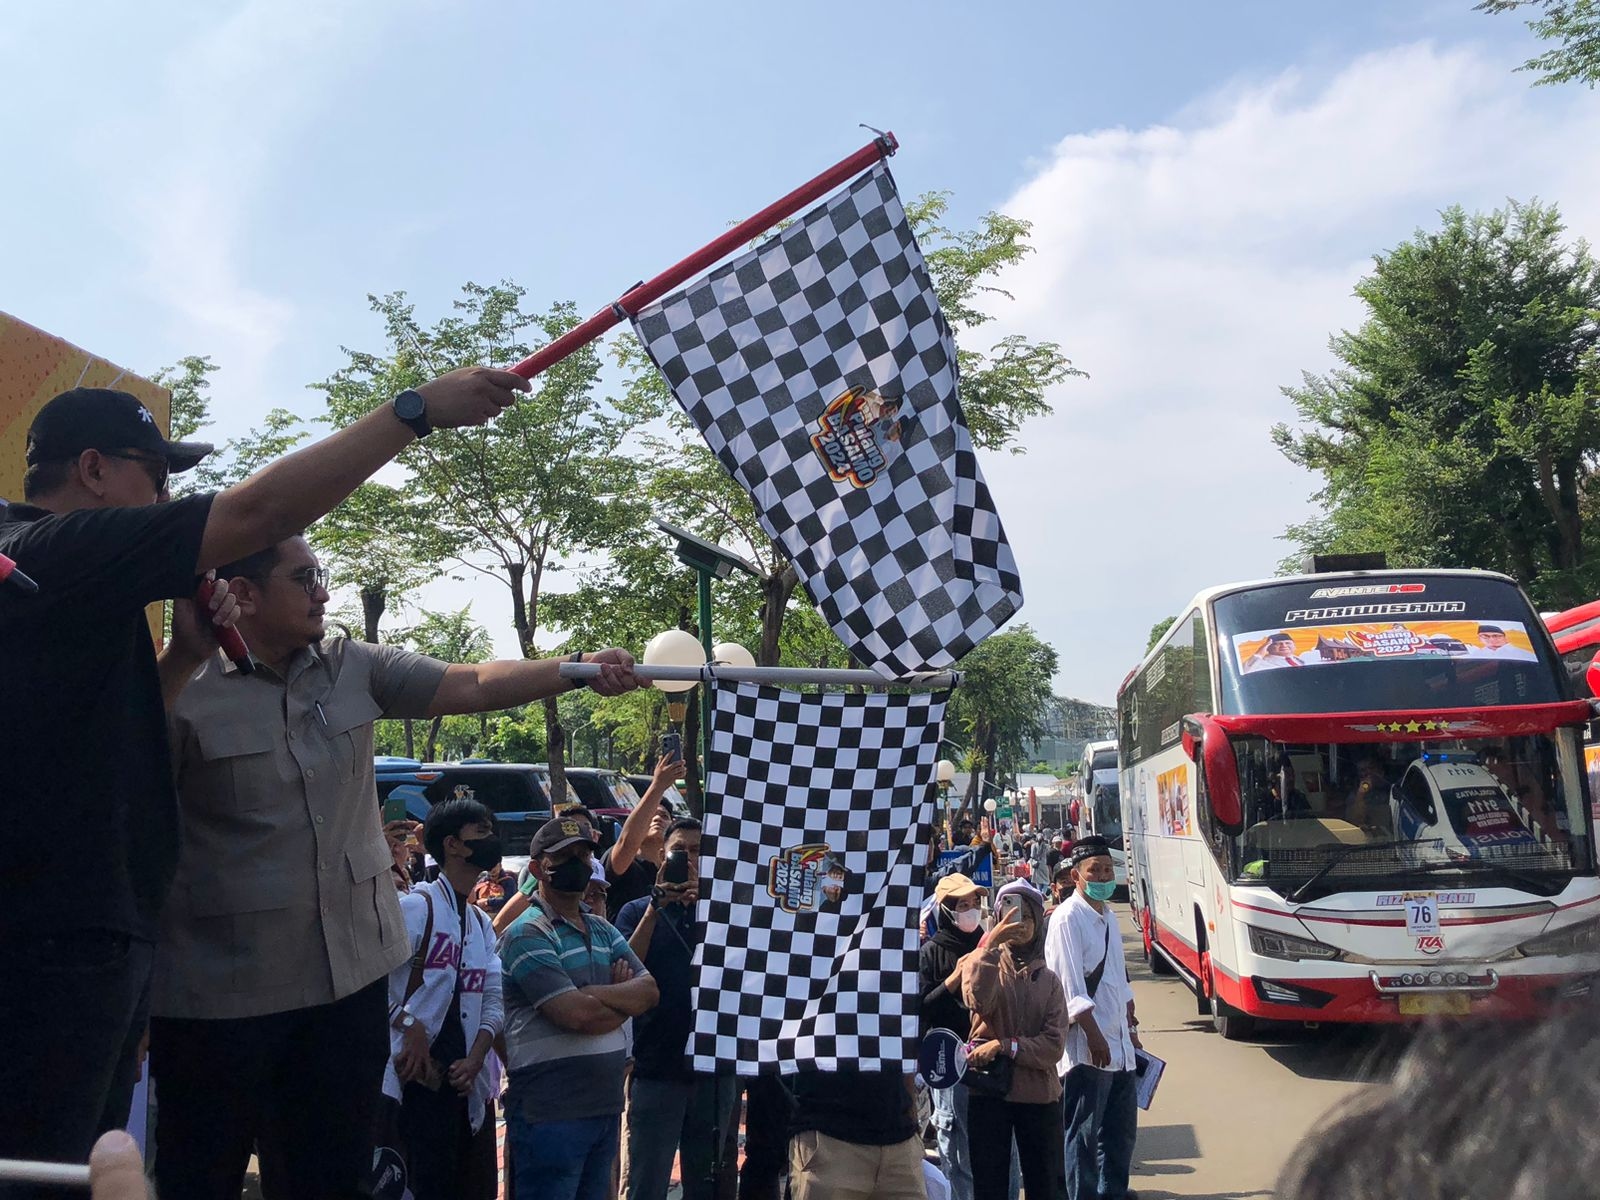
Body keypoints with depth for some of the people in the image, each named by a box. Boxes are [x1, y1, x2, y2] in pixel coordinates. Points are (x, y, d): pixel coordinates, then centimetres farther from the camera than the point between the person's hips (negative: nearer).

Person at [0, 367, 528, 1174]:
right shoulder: (65, 548, -12)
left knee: (75, 1168, 15)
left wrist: (186, 654, 13)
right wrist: (417, 409, -15)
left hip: (85, 933, 11)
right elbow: (260, 512, -19)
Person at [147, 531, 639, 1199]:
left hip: (351, 973, 5)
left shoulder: (356, 669, 4)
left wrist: (581, 670, -7)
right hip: (221, 991, -5)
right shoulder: (182, 690, -13)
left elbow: (473, 685, 1)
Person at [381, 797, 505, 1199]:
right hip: (421, 1075, -8)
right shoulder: (416, 906, -8)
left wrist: (476, 1059, -7)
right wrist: (408, 1025, -24)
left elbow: (493, 1000, 8)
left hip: (468, 1079, 8)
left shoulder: (482, 923, 16)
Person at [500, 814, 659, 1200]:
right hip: (550, 1114, -7)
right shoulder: (527, 934, -11)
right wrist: (622, 999, -3)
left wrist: (595, 994, -15)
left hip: (606, 1106, 8)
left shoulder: (603, 930, 14)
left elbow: (649, 992, 1)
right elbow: (577, 1015, -21)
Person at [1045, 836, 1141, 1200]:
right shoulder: (1068, 918, -13)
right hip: (1087, 1047, -9)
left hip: (1119, 1044, 9)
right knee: (1084, 1134, -1)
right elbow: (1070, 986, -18)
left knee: (1122, 1128, 17)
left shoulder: (1108, 915, 13)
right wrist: (1094, 1036, -20)